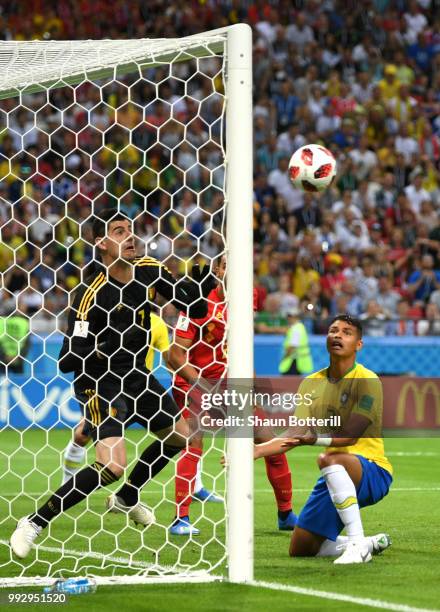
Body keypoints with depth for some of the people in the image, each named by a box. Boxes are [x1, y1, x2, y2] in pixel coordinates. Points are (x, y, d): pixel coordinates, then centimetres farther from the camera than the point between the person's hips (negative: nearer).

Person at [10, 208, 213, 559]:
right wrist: (99, 350, -41)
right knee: (113, 466, -24)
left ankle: (126, 498, 39)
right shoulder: (91, 294, -24)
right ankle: (36, 522, -13)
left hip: (135, 376, 8)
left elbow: (193, 308, 6)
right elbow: (67, 361, -24)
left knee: (180, 434, 21)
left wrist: (200, 286, -15)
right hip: (99, 384, -8)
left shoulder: (149, 271, -4)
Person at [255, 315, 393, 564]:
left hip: (372, 471, -7)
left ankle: (357, 543, -37)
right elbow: (296, 435, 1)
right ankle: (370, 542, 23)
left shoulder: (367, 381, -11)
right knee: (300, 550, 4)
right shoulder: (311, 383, 9)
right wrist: (255, 451, -14)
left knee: (330, 459, -41)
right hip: (335, 479, 7)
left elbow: (350, 435, -23)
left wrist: (316, 438, -42)